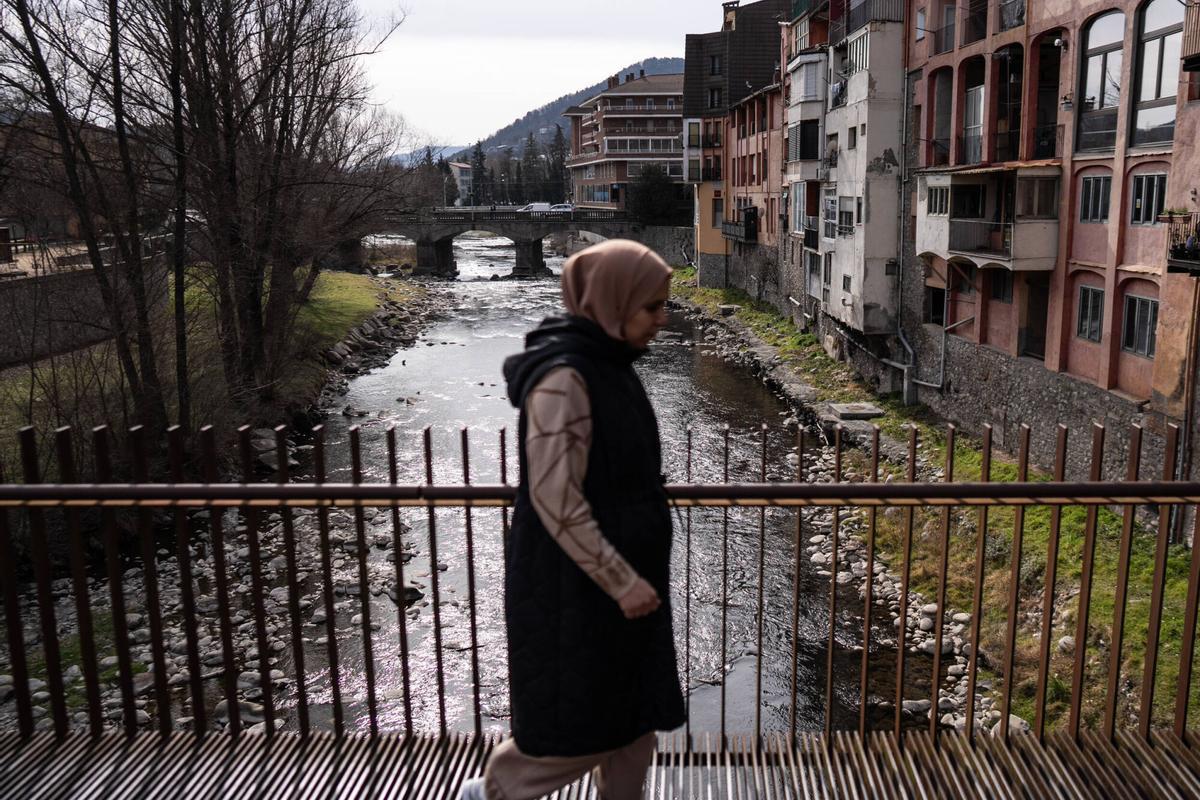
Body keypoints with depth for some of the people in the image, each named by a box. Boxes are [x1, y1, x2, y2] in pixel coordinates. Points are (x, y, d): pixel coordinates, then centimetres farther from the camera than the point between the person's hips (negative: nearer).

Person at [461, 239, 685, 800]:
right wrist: (621, 580, -21)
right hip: (573, 585, -9)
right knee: (575, 724, 8)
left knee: (633, 716, 18)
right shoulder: (563, 377, -23)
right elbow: (555, 499, -25)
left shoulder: (608, 364, 6)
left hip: (623, 572, 9)